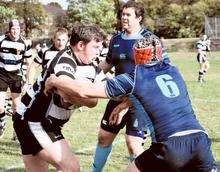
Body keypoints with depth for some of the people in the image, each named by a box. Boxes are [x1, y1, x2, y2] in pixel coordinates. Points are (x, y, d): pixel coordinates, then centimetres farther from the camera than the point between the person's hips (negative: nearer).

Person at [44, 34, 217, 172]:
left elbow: (84, 91, 5)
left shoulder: (134, 78, 5)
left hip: (172, 145, -4)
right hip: (200, 139, 4)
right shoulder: (173, 70, 18)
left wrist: (54, 81, 19)